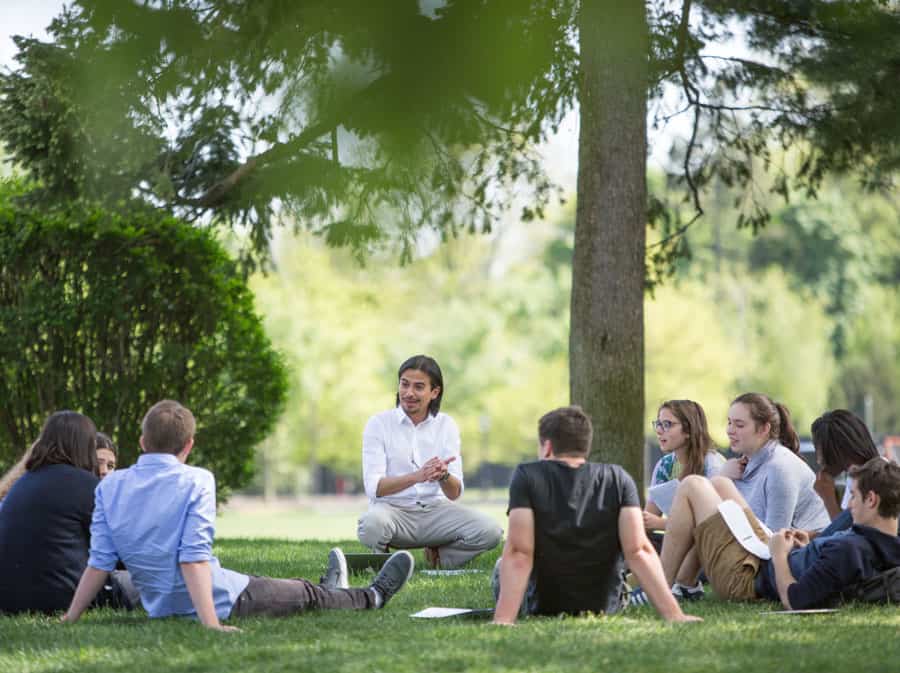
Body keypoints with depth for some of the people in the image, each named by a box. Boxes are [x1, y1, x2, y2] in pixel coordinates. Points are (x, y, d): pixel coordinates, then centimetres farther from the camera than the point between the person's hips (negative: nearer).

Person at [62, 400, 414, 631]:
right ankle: (372, 596, 45)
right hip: (222, 602, -6)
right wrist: (211, 622, -28)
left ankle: (328, 592, 58)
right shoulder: (196, 481, -18)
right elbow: (193, 556, -25)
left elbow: (99, 561, -7)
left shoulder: (110, 487, -5)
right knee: (305, 593, 20)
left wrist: (70, 618, 0)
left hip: (160, 605, 6)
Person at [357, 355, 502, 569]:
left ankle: (440, 557, 5)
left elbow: (454, 494, -1)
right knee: (373, 525, -39)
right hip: (393, 509, -3)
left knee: (490, 532, -23)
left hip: (434, 509, 3)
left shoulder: (445, 425, 5)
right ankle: (381, 559, -3)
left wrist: (443, 476, -26)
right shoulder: (379, 423, -4)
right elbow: (373, 487, -16)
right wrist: (416, 476, -32)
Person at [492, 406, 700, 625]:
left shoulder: (527, 476, -15)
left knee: (501, 566, 29)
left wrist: (502, 620, -29)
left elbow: (518, 554, -24)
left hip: (543, 606, -2)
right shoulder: (618, 479, -10)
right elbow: (638, 551, -20)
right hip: (605, 606, 2)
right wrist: (673, 614, -23)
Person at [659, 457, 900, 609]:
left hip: (741, 578, -9)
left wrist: (779, 554, -19)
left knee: (692, 486, 3)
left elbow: (793, 601, -33)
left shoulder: (849, 549, -37)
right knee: (718, 483, 22)